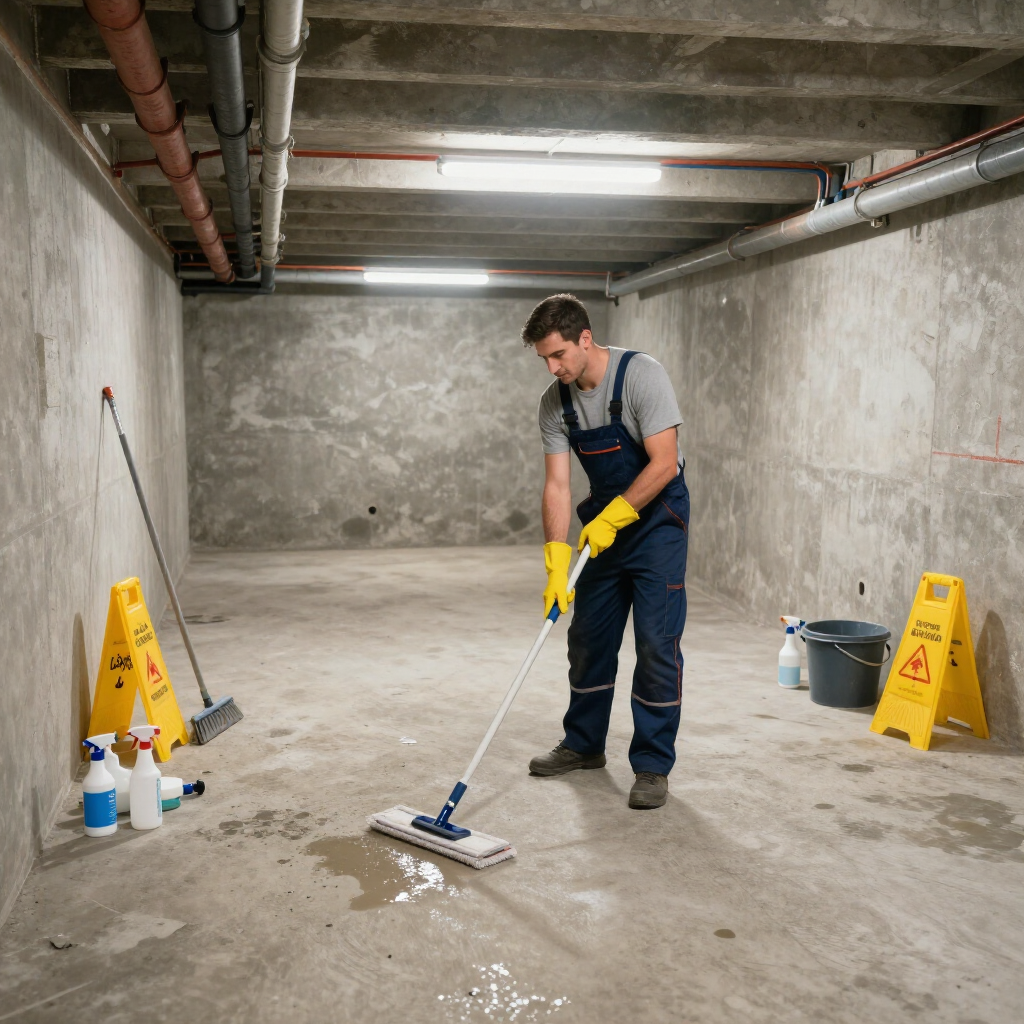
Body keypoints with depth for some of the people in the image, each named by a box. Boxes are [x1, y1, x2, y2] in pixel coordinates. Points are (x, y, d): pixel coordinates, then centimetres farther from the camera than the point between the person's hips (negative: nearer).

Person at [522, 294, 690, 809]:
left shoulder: (642, 375, -22)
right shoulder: (555, 402, -6)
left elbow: (664, 463, -23)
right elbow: (556, 484, -9)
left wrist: (611, 518, -21)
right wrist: (557, 564, -17)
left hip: (656, 520, -6)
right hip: (604, 522, 6)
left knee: (656, 645, -7)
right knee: (588, 639, 12)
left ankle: (652, 766, 4)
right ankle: (585, 744, 30)